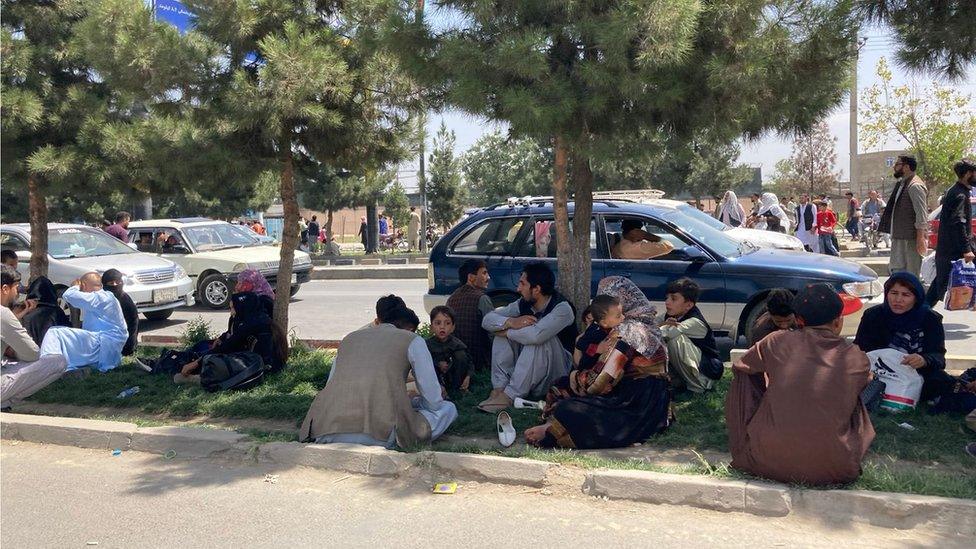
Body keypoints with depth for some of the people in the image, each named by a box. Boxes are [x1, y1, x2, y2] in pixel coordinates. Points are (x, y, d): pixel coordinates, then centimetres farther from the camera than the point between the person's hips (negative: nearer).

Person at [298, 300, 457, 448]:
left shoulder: (349, 338, 27)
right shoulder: (412, 340, 14)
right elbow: (434, 401, 13)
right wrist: (409, 403, 36)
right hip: (382, 433, -4)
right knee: (449, 408, 16)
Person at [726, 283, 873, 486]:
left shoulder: (777, 342, -2)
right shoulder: (858, 359, 0)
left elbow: (740, 368, 16)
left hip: (769, 463, -2)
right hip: (833, 468, 2)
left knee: (745, 378, 19)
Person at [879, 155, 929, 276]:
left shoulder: (915, 186, -13)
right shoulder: (902, 184, 17)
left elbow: (921, 214, -19)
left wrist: (920, 238, -23)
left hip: (911, 238, -10)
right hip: (899, 237, 10)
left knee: (911, 273, -5)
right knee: (896, 269, 13)